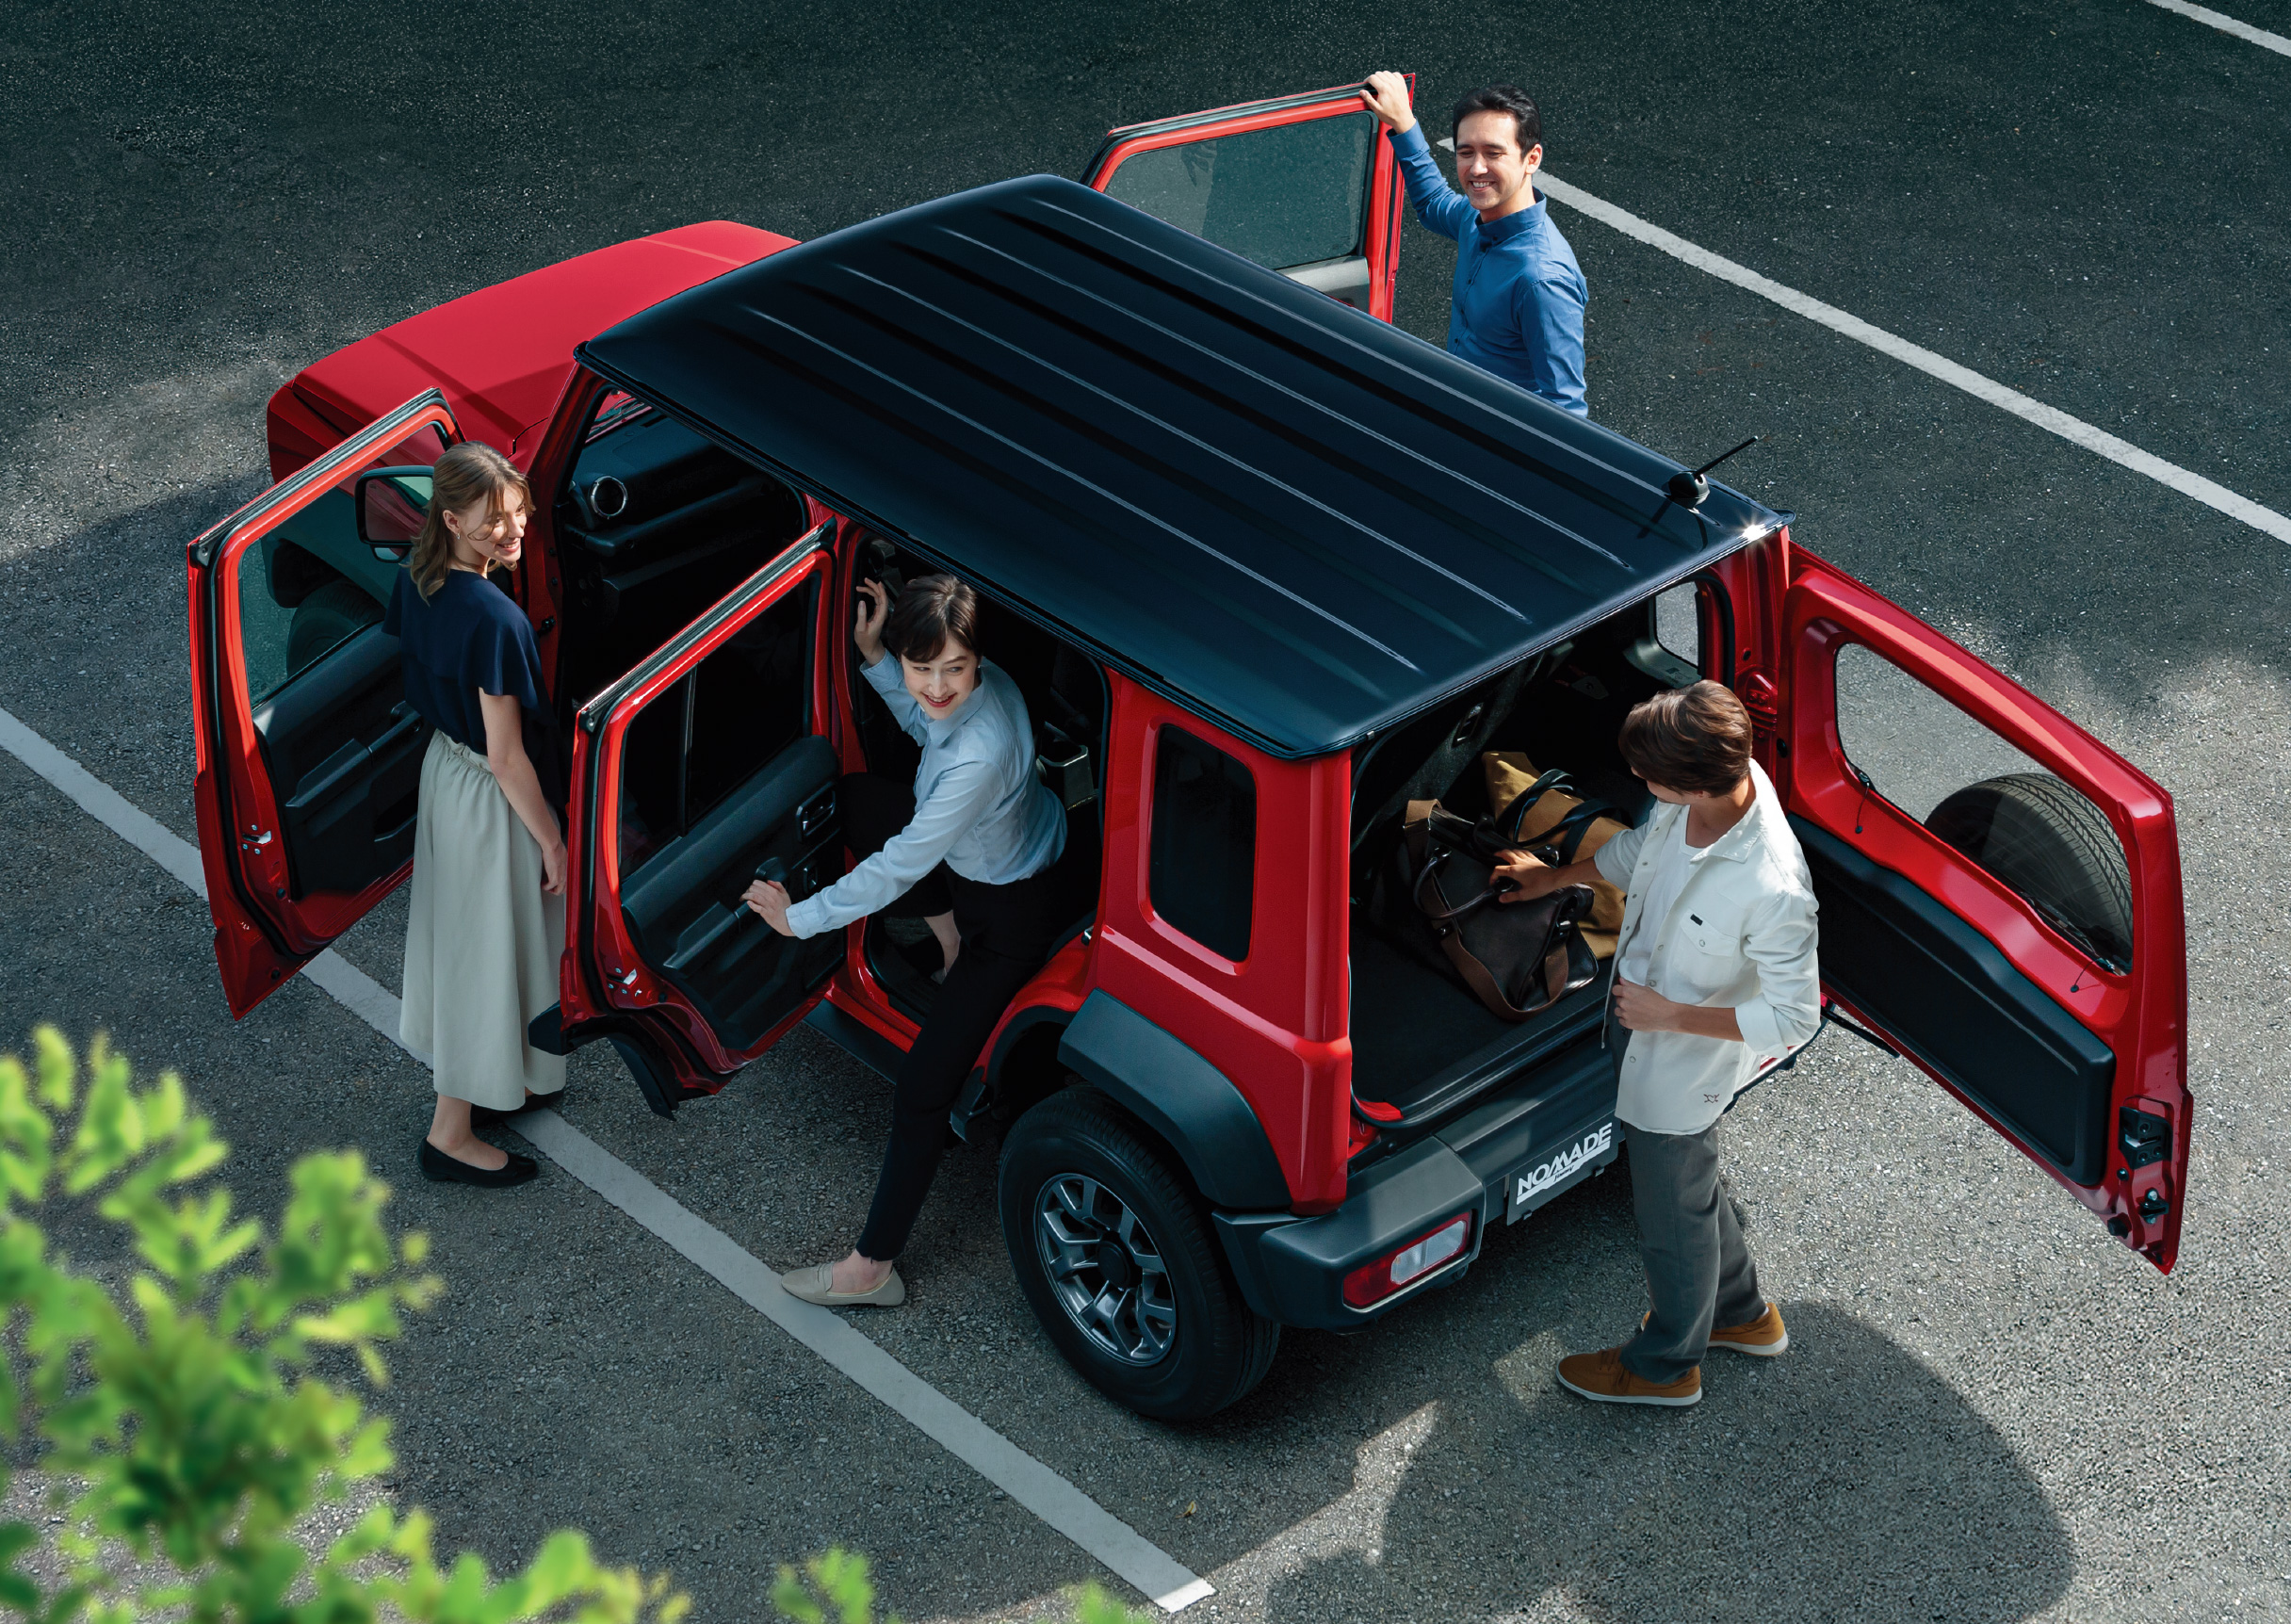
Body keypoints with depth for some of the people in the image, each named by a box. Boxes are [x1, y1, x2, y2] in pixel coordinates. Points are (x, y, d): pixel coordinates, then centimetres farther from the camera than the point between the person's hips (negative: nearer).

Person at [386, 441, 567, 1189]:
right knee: (490, 955, 8)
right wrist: (553, 841, -15)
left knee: (458, 939, 24)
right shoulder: (494, 619, -34)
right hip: (491, 797, -9)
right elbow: (508, 757, -27)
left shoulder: (415, 577, -9)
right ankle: (452, 1134, 21)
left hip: (442, 763, 9)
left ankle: (493, 1083, 45)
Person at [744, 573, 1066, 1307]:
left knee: (922, 1091, -7)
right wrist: (875, 659, -5)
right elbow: (926, 724, 11)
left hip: (1013, 912, -9)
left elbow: (902, 866, -32)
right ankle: (958, 953, 29)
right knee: (855, 799, 22)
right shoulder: (976, 688, -17)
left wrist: (802, 918, -21)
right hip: (971, 855, 9)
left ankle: (871, 1269, 4)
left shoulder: (980, 756, -41)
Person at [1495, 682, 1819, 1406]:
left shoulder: (1772, 890, -41)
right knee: (1691, 1184, 30)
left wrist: (1671, 1016, -26)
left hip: (1681, 1069, -8)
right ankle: (1741, 1313, 56)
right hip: (1639, 1026, 8)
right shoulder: (1721, 779, -18)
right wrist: (1555, 877, 19)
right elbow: (1643, 847, 6)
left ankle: (1667, 1364, 46)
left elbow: (1794, 1018, -28)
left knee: (1672, 1215, 19)